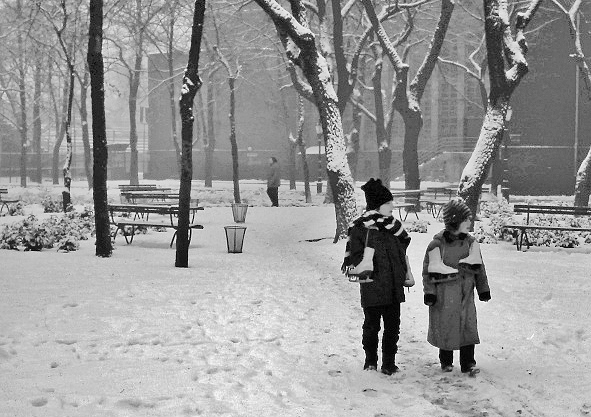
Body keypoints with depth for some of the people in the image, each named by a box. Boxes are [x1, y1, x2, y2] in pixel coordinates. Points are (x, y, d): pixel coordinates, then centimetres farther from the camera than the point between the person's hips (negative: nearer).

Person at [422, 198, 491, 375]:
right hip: (444, 293, -3)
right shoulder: (437, 244, -9)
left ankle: (468, 362, 4)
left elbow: (479, 267, 12)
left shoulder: (470, 242, 4)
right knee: (446, 327, 5)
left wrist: (483, 289, 13)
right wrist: (429, 292, -7)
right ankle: (446, 361, 22)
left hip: (466, 292, 3)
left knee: (468, 326, -3)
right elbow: (429, 270, -4)